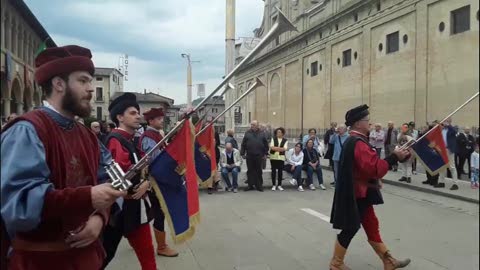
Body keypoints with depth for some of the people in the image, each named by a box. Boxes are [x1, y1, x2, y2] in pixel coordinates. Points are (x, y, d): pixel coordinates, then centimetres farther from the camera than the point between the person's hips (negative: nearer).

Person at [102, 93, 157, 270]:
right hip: (125, 206, -8)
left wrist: (146, 183, -9)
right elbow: (123, 171, -32)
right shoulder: (116, 140, -16)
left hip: (135, 206, 9)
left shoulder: (133, 140, 13)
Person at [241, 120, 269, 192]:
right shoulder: (247, 133, 6)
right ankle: (250, 185, 14)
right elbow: (243, 144, 6)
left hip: (259, 156, 0)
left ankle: (259, 185, 15)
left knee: (259, 171, 6)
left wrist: (265, 154, 3)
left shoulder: (262, 134, 6)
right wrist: (242, 153, 1)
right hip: (249, 156, 1)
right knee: (250, 170, 6)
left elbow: (266, 145, 8)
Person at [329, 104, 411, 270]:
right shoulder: (358, 143, -23)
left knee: (371, 226, 16)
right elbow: (374, 168, -29)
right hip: (357, 194, -10)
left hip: (361, 192, 10)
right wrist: (394, 156, -22)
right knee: (350, 229, 3)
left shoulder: (354, 140, 10)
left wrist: (375, 180, 10)